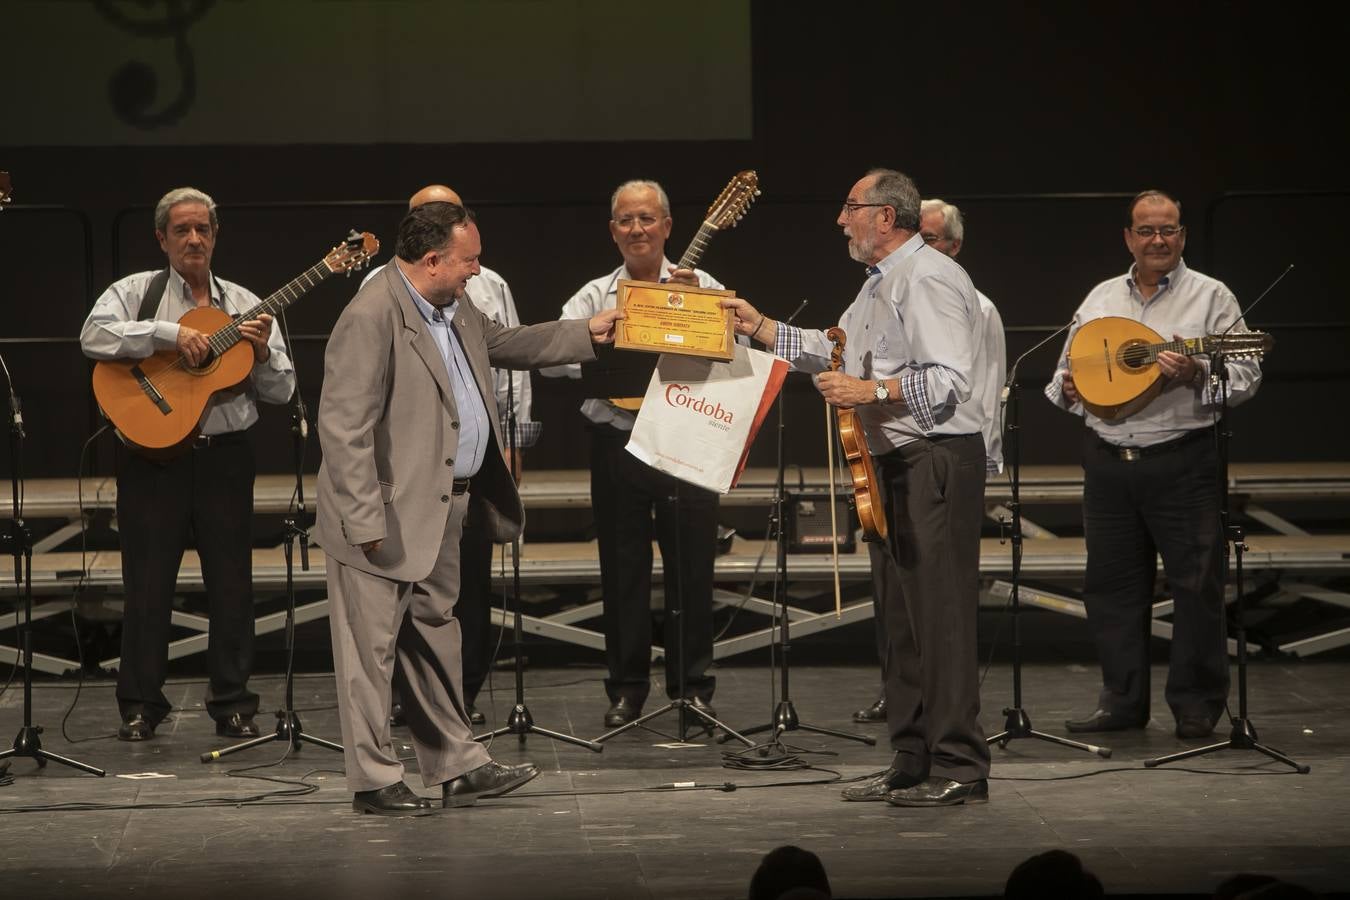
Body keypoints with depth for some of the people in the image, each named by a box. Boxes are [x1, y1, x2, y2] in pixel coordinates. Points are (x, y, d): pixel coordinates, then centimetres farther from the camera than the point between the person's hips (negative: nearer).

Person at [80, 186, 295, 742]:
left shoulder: (243, 305, 12)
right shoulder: (137, 292, 5)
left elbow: (281, 390, 11)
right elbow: (95, 336, -15)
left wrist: (261, 353, -9)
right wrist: (170, 333, -21)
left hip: (226, 454, 2)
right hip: (154, 454, -2)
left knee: (231, 582, 4)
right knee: (148, 583, 1)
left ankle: (232, 704, 14)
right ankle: (140, 705, 11)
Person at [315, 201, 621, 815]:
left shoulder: (453, 310, 9)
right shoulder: (371, 317, -22)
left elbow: (503, 344, 30)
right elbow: (343, 428, -23)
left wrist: (586, 335, 24)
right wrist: (365, 520, -25)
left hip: (442, 508, 10)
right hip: (388, 515, -10)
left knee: (435, 637, 17)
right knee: (372, 648, 0)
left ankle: (457, 768, 25)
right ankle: (374, 781, 8)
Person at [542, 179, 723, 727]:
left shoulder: (701, 288, 7)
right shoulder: (594, 296, 10)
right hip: (617, 445, 1)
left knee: (691, 569, 1)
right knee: (623, 570, 4)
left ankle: (692, 686, 12)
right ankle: (627, 689, 13)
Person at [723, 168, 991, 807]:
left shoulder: (929, 280, -14)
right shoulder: (879, 285, 20)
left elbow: (951, 379, -22)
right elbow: (837, 353, 29)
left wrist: (871, 391, -23)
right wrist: (761, 328, 24)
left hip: (938, 460, -11)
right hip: (894, 465, 11)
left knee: (940, 612, -11)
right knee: (900, 613, 12)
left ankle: (959, 769, -10)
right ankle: (913, 762, 18)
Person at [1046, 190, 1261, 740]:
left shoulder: (1211, 297, 1)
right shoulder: (1100, 300, 14)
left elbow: (1246, 374, -5)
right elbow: (1068, 369, 20)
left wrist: (1197, 376, -23)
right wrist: (1068, 388, -3)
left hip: (1182, 462, -4)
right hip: (1108, 462, 4)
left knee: (1196, 582, -2)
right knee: (1112, 582, 8)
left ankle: (1197, 704, 8)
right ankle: (1123, 700, 17)